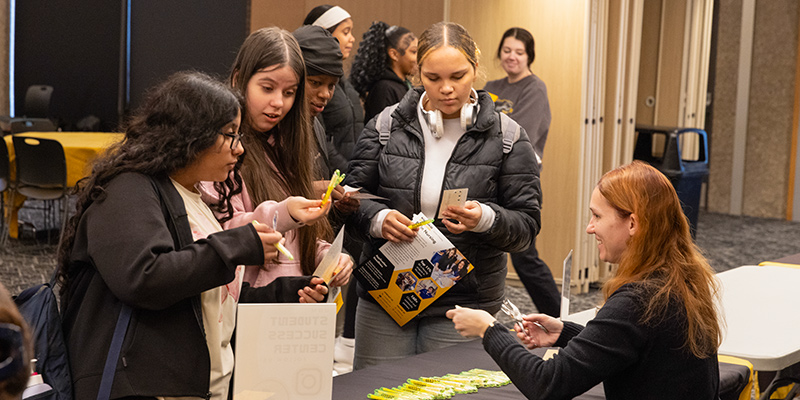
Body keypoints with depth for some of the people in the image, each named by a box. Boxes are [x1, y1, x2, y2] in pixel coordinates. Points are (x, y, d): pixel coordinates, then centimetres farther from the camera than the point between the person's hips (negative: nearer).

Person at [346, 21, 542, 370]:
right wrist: (377, 219, -16)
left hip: (463, 303, -1)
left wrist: (486, 219, -23)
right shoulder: (387, 126, 2)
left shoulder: (506, 137, -2)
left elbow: (526, 225, -2)